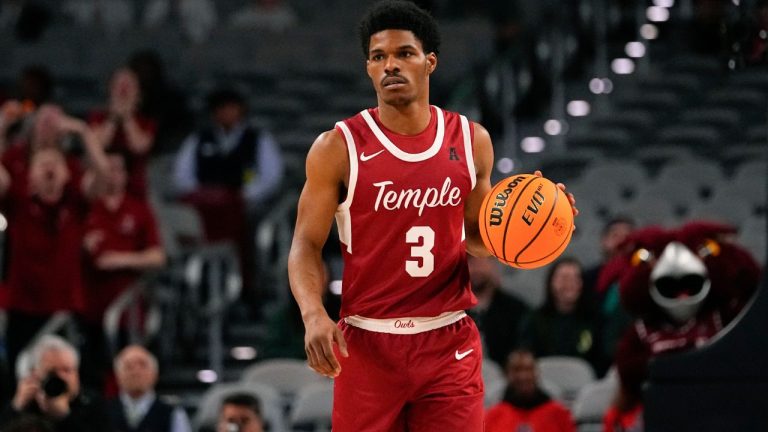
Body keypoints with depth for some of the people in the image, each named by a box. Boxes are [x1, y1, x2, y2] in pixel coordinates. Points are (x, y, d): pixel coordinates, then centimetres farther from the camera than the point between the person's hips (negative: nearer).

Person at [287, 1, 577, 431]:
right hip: (367, 343, -2)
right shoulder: (338, 148, -5)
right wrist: (314, 314, -20)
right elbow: (306, 245, -3)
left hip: (449, 341, 2)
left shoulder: (472, 140, 4)